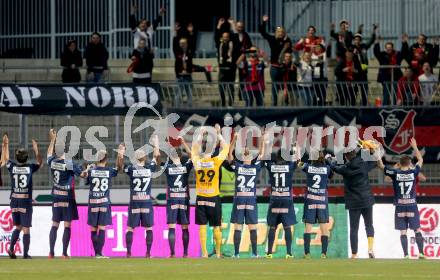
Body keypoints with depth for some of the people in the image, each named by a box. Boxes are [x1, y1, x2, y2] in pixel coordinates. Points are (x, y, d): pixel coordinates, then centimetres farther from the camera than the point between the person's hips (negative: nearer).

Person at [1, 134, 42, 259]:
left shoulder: (12, 167, -2)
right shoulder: (30, 168, -6)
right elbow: (40, 163, 15)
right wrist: (36, 149, 17)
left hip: (14, 201, 3)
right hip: (26, 202, -3)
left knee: (18, 227, 17)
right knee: (26, 229, 0)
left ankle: (11, 248, 2)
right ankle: (25, 254, -1)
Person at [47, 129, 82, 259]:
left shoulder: (52, 162, -1)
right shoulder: (70, 164, -15)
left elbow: (49, 153, 21)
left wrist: (53, 139, 31)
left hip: (56, 196, 4)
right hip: (68, 198, -4)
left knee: (54, 225, 9)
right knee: (67, 226, -1)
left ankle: (51, 252, 5)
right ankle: (64, 253, -4)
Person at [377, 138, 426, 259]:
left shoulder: (395, 173, -5)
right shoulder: (413, 172, -2)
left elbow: (381, 166, 0)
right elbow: (420, 160, 15)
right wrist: (415, 147, 24)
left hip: (400, 207, 0)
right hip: (412, 206, 0)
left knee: (403, 232, 1)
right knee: (417, 230, 6)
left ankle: (406, 255, -4)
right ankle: (421, 253, 1)